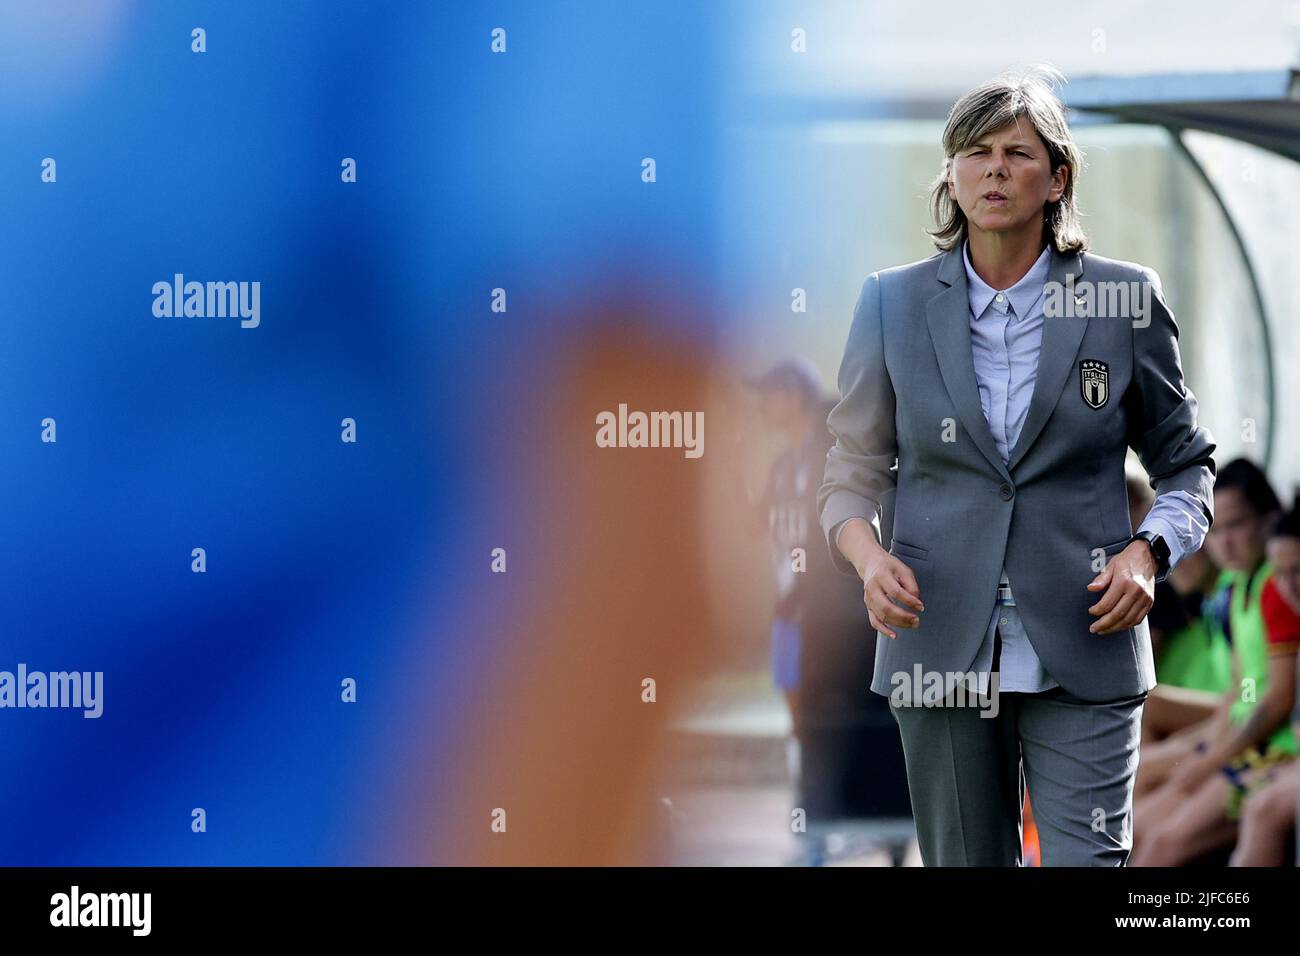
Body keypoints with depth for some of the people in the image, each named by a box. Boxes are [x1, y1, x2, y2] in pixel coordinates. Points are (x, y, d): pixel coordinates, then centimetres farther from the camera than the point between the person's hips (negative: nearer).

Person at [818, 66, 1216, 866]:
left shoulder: (1125, 300, 2)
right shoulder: (893, 304, 5)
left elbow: (1187, 462, 10)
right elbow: (853, 471, 10)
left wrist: (1150, 551, -9)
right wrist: (866, 554, -12)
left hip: (1082, 658, -1)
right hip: (940, 649, 2)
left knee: (1089, 860, -10)